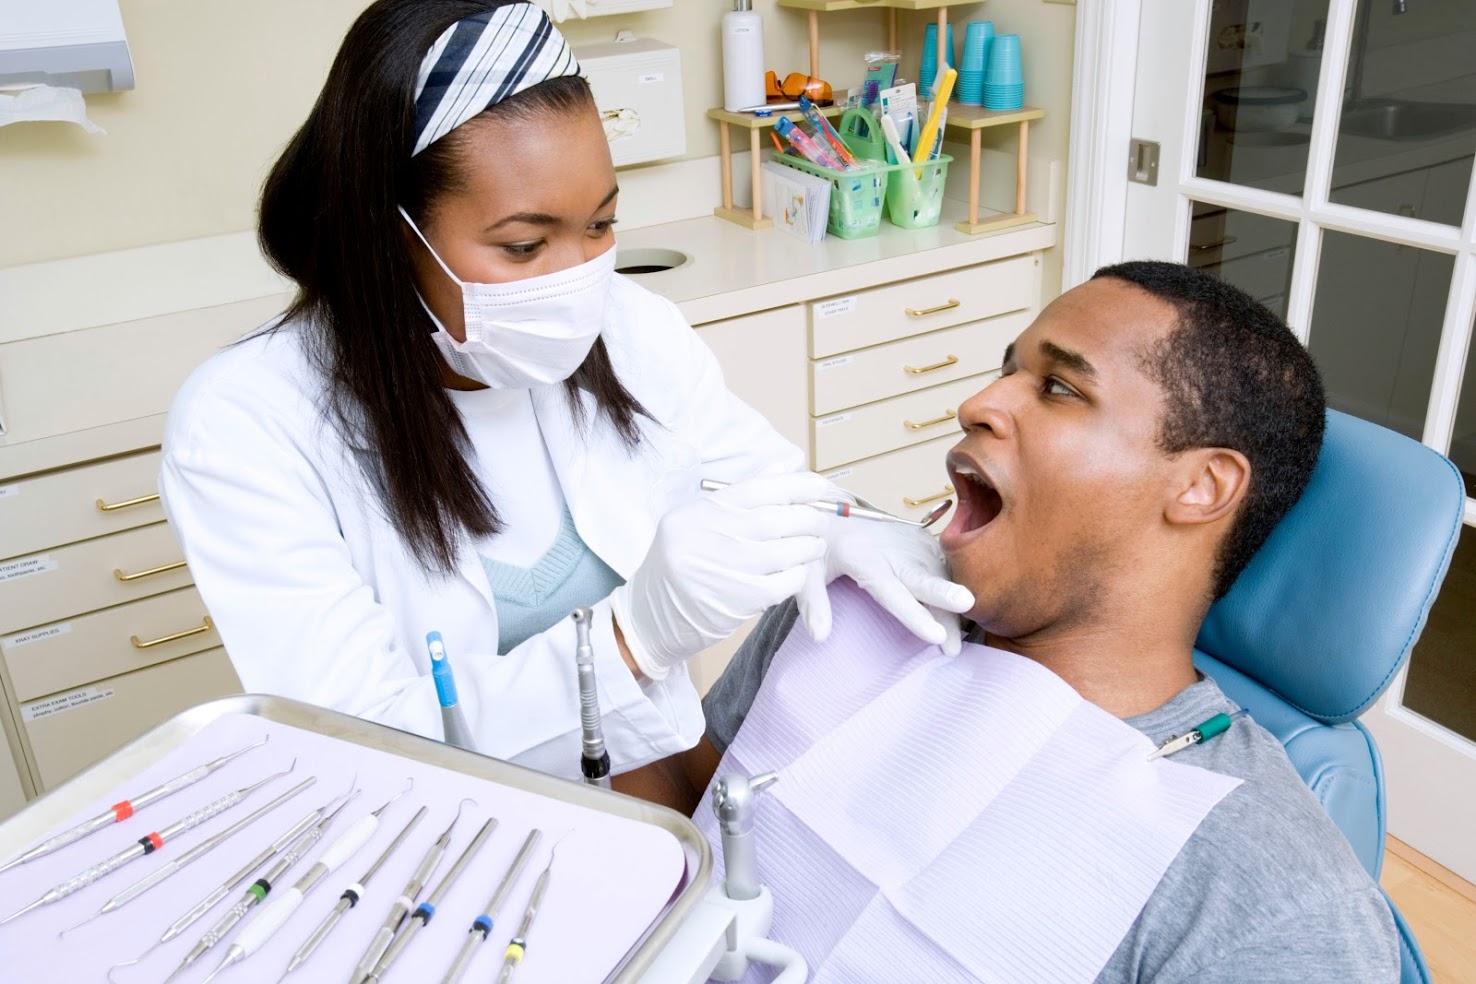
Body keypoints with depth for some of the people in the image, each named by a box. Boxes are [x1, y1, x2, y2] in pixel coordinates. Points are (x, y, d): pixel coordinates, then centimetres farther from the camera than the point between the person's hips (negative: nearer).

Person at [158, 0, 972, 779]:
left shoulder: (631, 329, -6)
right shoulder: (245, 426, -18)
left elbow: (784, 486, 7)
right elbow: (361, 756, -21)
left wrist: (842, 540, -16)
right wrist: (634, 633, -34)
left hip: (662, 797, 4)